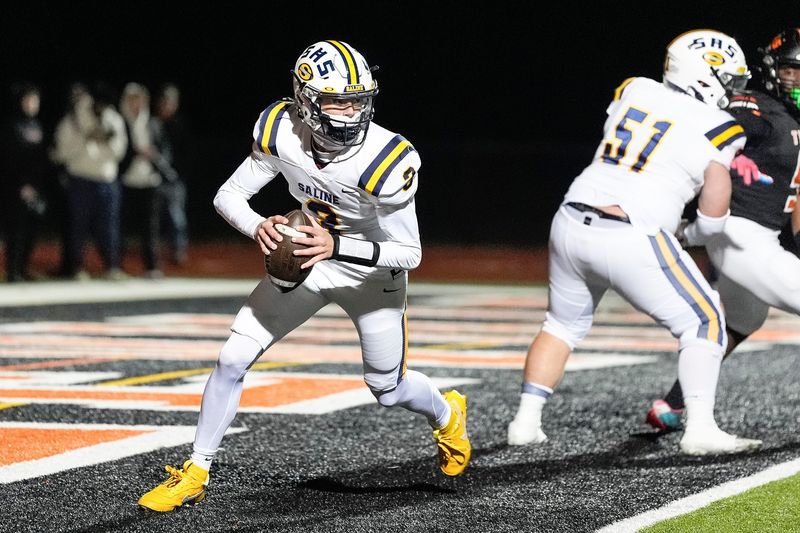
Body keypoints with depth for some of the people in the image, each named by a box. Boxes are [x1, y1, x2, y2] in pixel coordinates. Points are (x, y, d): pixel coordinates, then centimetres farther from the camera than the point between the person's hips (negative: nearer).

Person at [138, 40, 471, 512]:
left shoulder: (385, 161, -34)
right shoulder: (283, 135, -23)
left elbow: (410, 253, -27)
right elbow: (228, 195, -13)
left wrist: (338, 246, -40)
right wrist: (258, 227, -35)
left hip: (372, 270, -3)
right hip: (308, 258, 3)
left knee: (389, 389, 12)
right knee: (233, 359, -8)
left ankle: (448, 415, 47)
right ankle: (196, 473, 6)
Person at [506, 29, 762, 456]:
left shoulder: (633, 91, 11)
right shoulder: (717, 130, -1)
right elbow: (713, 216, -2)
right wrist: (698, 233, 19)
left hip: (572, 223, 6)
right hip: (632, 240, -5)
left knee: (564, 323, 26)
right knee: (704, 323, 7)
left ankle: (526, 421, 24)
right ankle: (700, 429, -3)